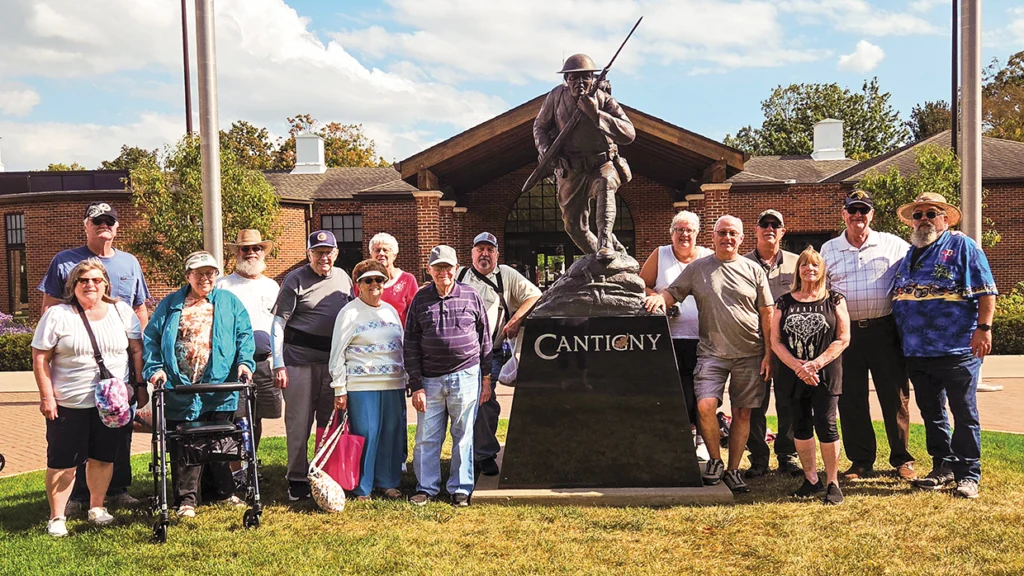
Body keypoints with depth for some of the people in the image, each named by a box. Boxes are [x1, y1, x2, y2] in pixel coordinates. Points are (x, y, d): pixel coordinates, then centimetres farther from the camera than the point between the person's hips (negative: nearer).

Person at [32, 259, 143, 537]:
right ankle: (57, 517, 15)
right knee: (63, 462, 3)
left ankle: (97, 508, 28)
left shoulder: (121, 311, 4)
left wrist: (141, 387, 1)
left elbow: (137, 351, 6)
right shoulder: (57, 315, -3)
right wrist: (46, 396, -8)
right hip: (69, 405, -2)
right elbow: (40, 359, -3)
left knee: (103, 458, 12)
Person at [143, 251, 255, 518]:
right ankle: (186, 499, 12)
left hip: (219, 389, 1)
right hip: (180, 390, -1)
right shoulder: (171, 304, 9)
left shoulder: (230, 303, 11)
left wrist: (244, 362, -10)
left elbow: (244, 335, 5)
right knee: (183, 448, 2)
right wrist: (155, 368, -8)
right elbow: (152, 338, 6)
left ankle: (224, 491, 26)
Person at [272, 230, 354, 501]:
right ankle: (297, 480, 12)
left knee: (331, 421, 10)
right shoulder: (296, 279, -4)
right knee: (299, 422, 1)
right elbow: (278, 324, -6)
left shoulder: (343, 278, 10)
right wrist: (278, 365, -12)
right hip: (299, 359, -4)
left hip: (334, 361, 4)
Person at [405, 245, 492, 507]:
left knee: (463, 435, 7)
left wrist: (486, 379, 7)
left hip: (465, 376, -1)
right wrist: (416, 385, -1)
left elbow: (484, 338, 8)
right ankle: (426, 487, 21)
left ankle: (461, 489, 18)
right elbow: (411, 345, 4)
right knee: (427, 437, 6)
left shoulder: (471, 296, 3)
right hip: (430, 379, 1)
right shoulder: (420, 299, 4)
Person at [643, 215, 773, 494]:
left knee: (742, 413, 5)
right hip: (712, 352, -1)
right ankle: (715, 461, 5)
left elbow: (767, 314, 7)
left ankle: (733, 469, 18)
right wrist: (659, 298, -17)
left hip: (750, 354, 1)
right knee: (705, 405, -17)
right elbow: (673, 292, 8)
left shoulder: (753, 270, 7)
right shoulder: (697, 268, 8)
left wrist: (769, 354, 2)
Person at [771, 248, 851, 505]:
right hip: (793, 376, 3)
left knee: (826, 425, -8)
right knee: (801, 427, 8)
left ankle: (832, 483, 3)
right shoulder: (784, 302, 8)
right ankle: (811, 479, 21)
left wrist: (816, 364, -14)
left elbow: (843, 338, -2)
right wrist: (798, 366, -12)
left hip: (826, 375, -2)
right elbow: (776, 341, 2)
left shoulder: (834, 300, 4)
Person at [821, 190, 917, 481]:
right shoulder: (828, 250, 9)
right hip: (846, 333, 2)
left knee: (895, 397, 3)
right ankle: (861, 461, 18)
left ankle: (902, 459, 17)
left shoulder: (892, 245, 4)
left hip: (884, 331, -2)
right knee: (851, 400, 6)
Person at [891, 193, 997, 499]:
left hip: (957, 350, -6)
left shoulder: (962, 247, -3)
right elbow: (898, 299, 22)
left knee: (964, 414, 1)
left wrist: (983, 328, -18)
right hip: (917, 353, 7)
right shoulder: (908, 255, 16)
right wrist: (902, 338, 16)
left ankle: (967, 475, 9)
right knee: (931, 413, 14)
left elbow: (986, 291, -9)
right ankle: (943, 466, 26)